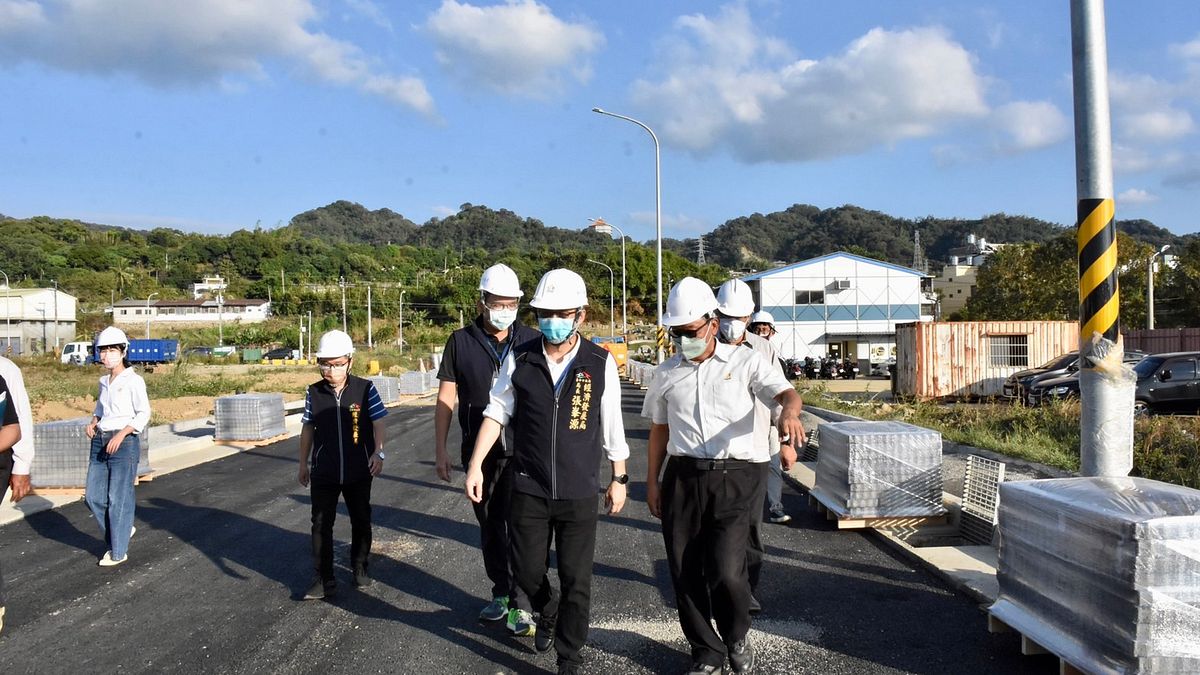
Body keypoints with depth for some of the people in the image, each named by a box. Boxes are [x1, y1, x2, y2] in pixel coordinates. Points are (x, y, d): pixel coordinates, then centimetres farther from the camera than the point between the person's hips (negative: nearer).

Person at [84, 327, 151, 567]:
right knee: (93, 496, 7)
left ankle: (118, 551, 9)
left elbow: (144, 414, -10)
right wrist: (93, 423, 5)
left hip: (124, 443, -7)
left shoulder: (133, 380, -8)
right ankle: (122, 529, 28)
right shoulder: (104, 381, 11)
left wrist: (121, 434, -20)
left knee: (119, 498, -2)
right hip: (100, 442, 7)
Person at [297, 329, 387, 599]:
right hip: (323, 472, 1)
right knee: (321, 524, 3)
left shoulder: (365, 389, -10)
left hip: (358, 471, -1)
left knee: (361, 521, 13)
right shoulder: (314, 392, -3)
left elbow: (378, 422, -6)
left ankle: (360, 567, 33)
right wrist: (303, 463, 11)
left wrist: (378, 452, -19)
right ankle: (323, 579, 12)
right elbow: (308, 429, 6)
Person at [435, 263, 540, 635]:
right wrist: (440, 449, 2)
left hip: (522, 451, -2)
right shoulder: (461, 342, 0)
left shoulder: (531, 340, -1)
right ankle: (500, 593, 30)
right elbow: (446, 398, 4)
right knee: (489, 526, 14)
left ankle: (520, 605, 3)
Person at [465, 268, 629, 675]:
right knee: (526, 571, 13)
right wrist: (475, 465, -1)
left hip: (579, 493, -1)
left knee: (576, 581, 6)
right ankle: (547, 610, 47)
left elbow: (612, 427, 2)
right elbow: (496, 413, 4)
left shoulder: (601, 364, -7)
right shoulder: (519, 360, -4)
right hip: (528, 490, 2)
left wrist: (619, 479, 8)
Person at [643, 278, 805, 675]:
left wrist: (789, 412, -37)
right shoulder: (666, 374, 11)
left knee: (725, 571, -12)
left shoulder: (745, 362, 0)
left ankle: (737, 637, 21)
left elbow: (786, 393, -13)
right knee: (685, 574, 7)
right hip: (682, 478, 4)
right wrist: (652, 481, 15)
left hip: (734, 478, -4)